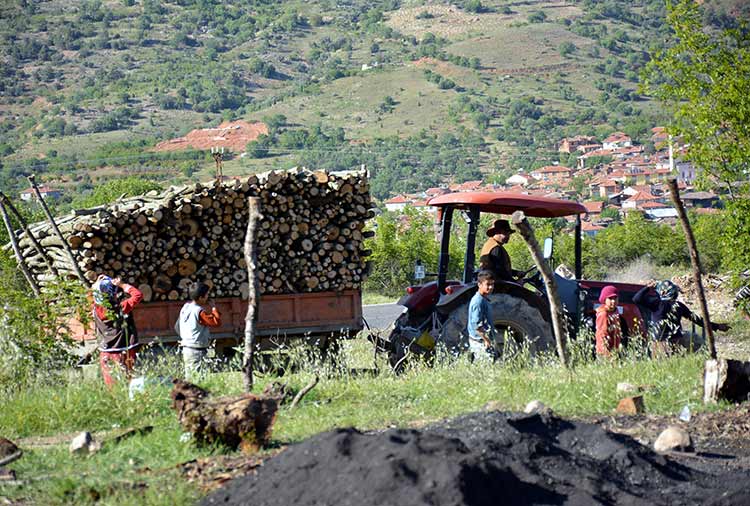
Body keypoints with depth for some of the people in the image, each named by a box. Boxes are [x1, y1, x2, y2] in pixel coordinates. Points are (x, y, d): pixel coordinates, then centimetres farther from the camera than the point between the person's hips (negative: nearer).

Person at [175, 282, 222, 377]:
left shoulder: (185, 308, 7)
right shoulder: (200, 312, -18)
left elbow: (177, 326, 16)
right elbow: (217, 322, -23)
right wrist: (213, 307, -10)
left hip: (186, 350, 9)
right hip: (197, 351, -9)